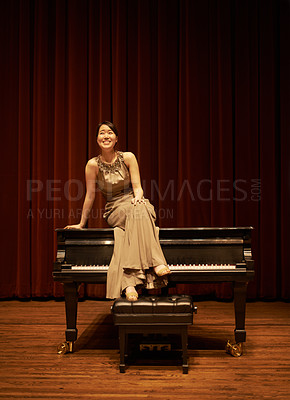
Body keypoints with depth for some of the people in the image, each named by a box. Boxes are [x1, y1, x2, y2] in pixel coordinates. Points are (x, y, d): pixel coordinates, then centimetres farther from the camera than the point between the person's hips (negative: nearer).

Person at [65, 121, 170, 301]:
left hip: (136, 203, 1)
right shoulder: (93, 165, -3)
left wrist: (138, 197, -25)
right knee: (134, 212, -35)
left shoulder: (128, 157, 0)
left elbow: (137, 186, -3)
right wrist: (82, 224, 5)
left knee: (138, 209, -36)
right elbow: (90, 196, 2)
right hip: (115, 210, -1)